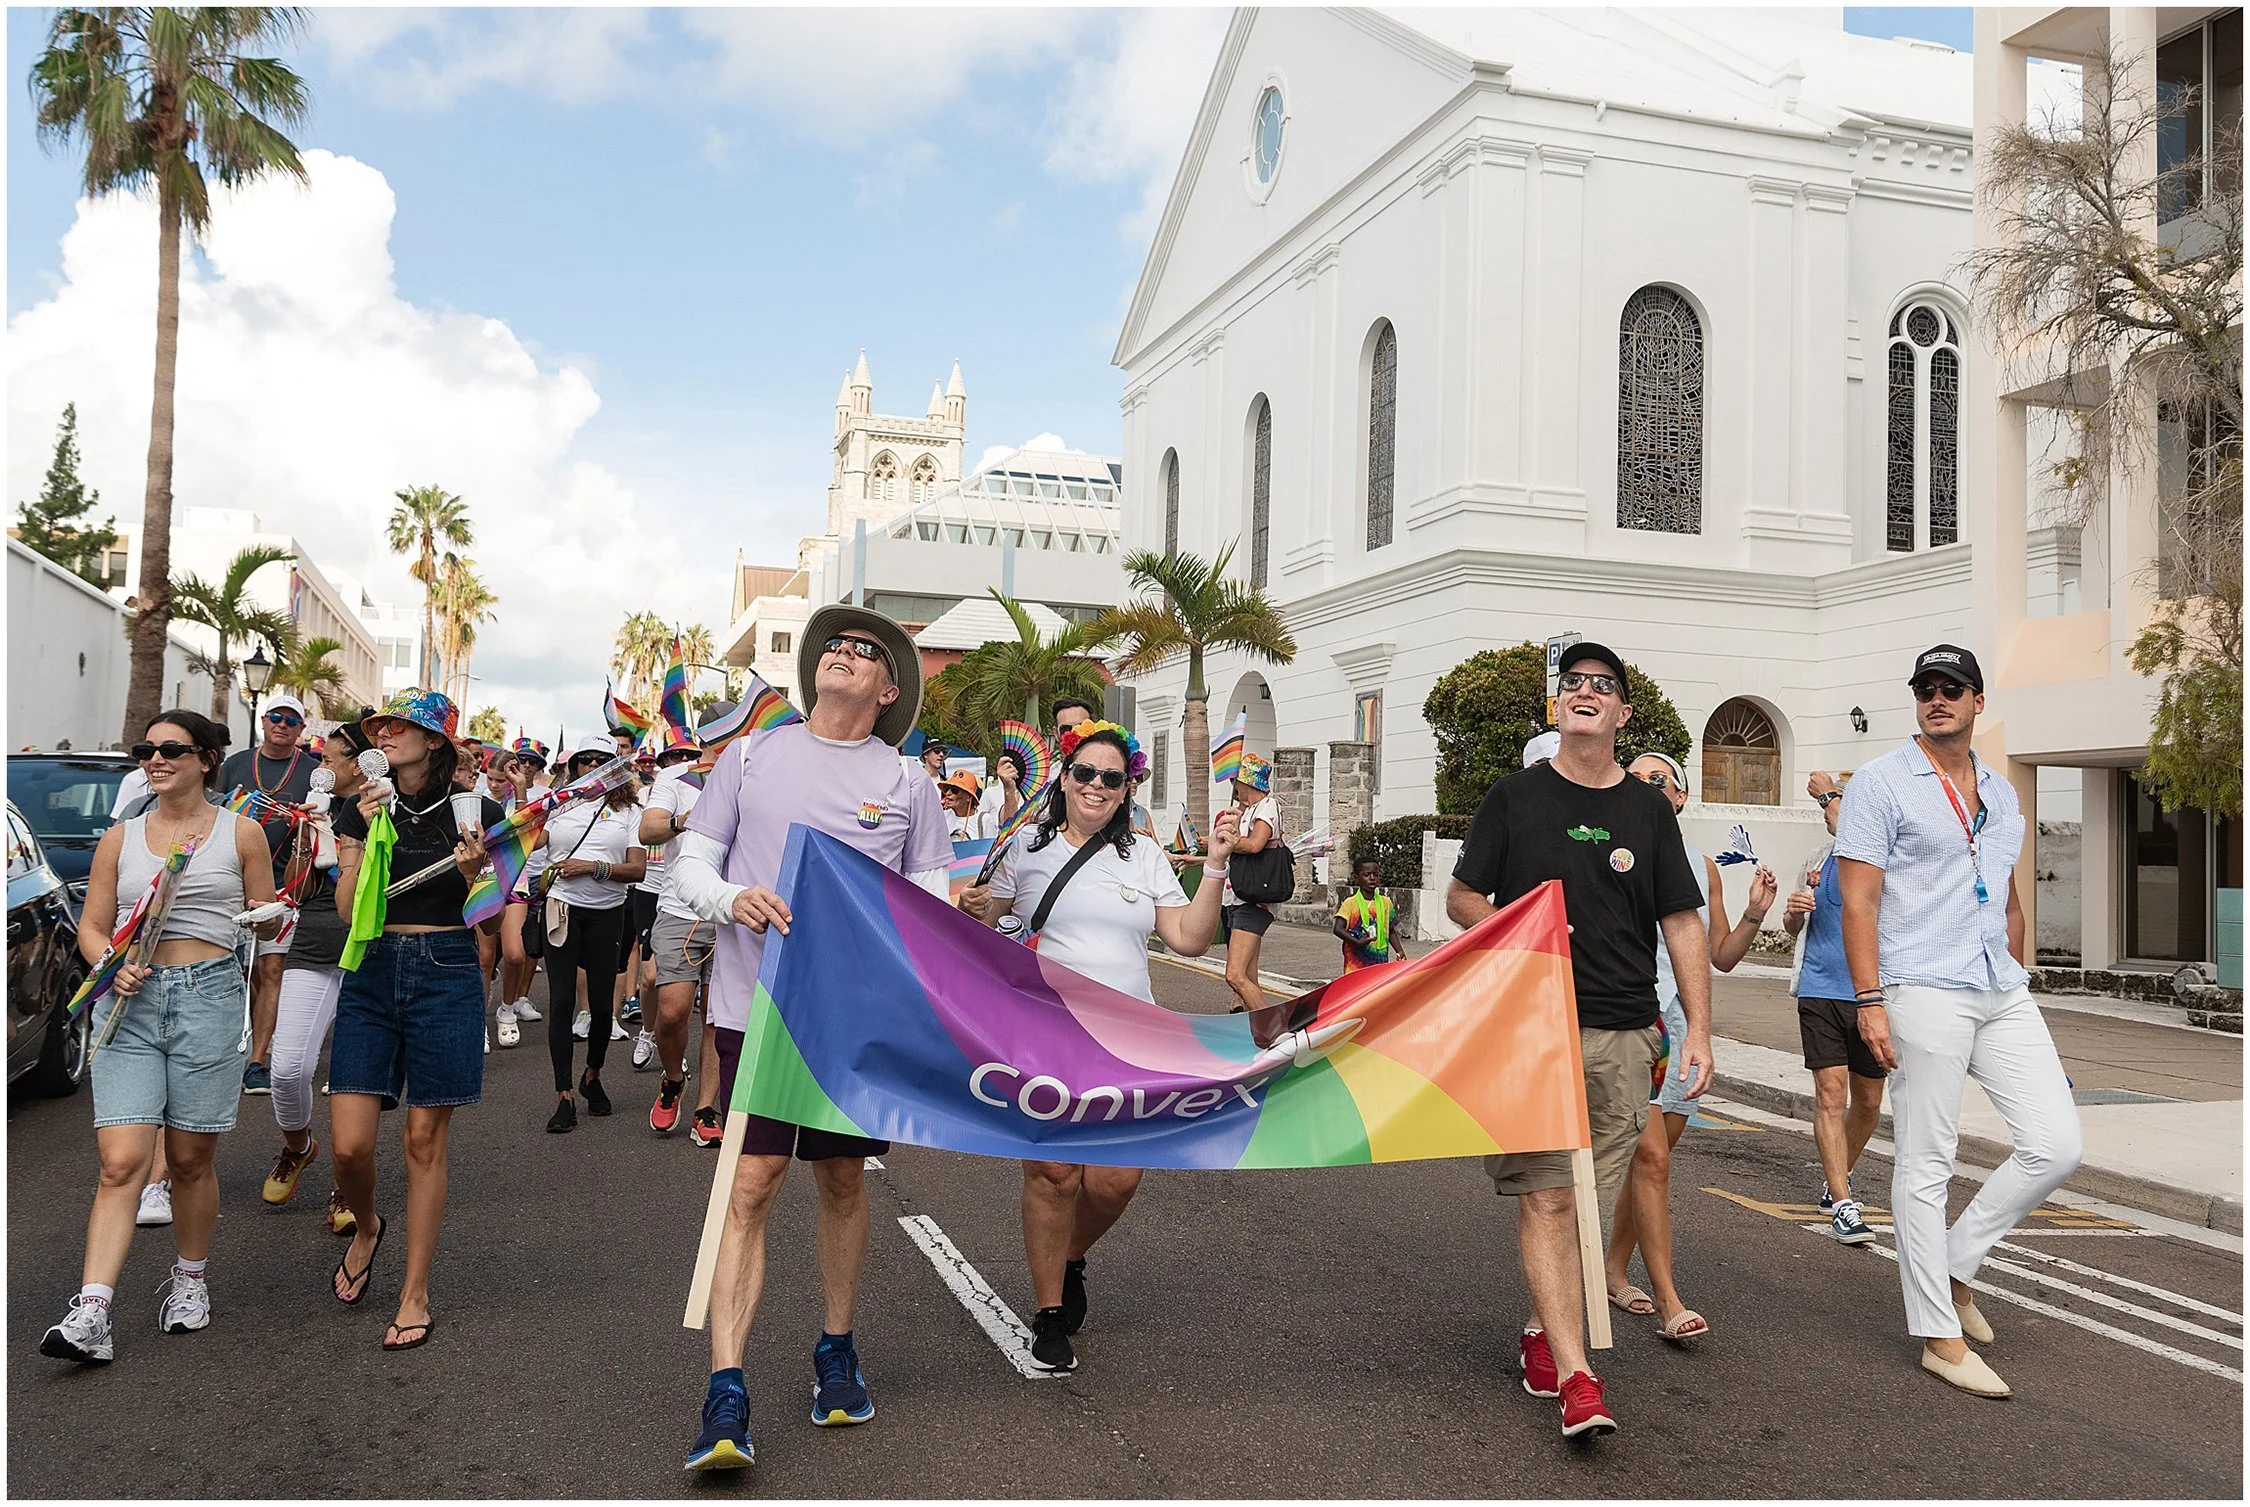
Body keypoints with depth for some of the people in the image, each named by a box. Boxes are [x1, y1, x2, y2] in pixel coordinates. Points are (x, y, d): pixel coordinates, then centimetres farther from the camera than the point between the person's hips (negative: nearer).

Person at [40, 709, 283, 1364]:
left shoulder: (241, 834, 6)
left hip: (209, 996, -1)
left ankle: (191, 1280, 27)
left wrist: (264, 915, -8)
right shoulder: (121, 838, 12)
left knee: (190, 1159, 7)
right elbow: (91, 927, 13)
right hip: (130, 999, 2)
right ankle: (91, 1312, -10)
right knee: (121, 1161, -9)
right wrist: (114, 966, -6)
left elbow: (267, 923, 13)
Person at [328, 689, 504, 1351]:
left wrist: (473, 872, -16)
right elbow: (348, 910, -2)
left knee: (425, 1142, 3)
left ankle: (415, 1294, 16)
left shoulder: (475, 811, -1)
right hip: (371, 975, 2)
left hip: (446, 974, -2)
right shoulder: (362, 811, 6)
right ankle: (366, 1227, 32)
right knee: (350, 1145, -3)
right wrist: (365, 836, -12)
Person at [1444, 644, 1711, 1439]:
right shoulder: (1515, 796, 5)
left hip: (1623, 1031, 3)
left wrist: (1699, 1031, 3)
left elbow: (1682, 925, 10)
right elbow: (1461, 900, 8)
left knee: (1590, 1197, 8)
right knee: (1546, 1194, -9)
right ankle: (1576, 1376, -8)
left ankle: (1545, 1329, 28)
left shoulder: (1648, 810, 10)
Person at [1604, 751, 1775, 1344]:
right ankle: (1668, 1303, -8)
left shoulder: (1703, 868, 12)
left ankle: (1615, 1270, 27)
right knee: (1651, 1156, -12)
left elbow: (1722, 957, 16)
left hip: (1682, 1022, 5)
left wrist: (1755, 914, 1)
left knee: (1651, 1156, 11)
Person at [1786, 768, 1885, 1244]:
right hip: (1820, 991, 2)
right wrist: (1793, 912, 0)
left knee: (1868, 1101, 10)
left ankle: (1837, 1178, 34)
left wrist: (1829, 793, -17)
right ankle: (1843, 1204, -8)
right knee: (1831, 1092, -9)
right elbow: (1795, 928, 23)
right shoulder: (1819, 861, 12)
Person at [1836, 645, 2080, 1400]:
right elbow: (1858, 900, -10)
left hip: (2003, 997, 7)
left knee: (2056, 1144, 1)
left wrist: (2017, 982, 20)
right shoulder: (1882, 782, -4)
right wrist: (1870, 1001, -16)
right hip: (1923, 995, -7)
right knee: (1924, 1166, -1)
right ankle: (1940, 1336, 8)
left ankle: (1955, 1263, 20)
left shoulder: (2001, 793, 17)